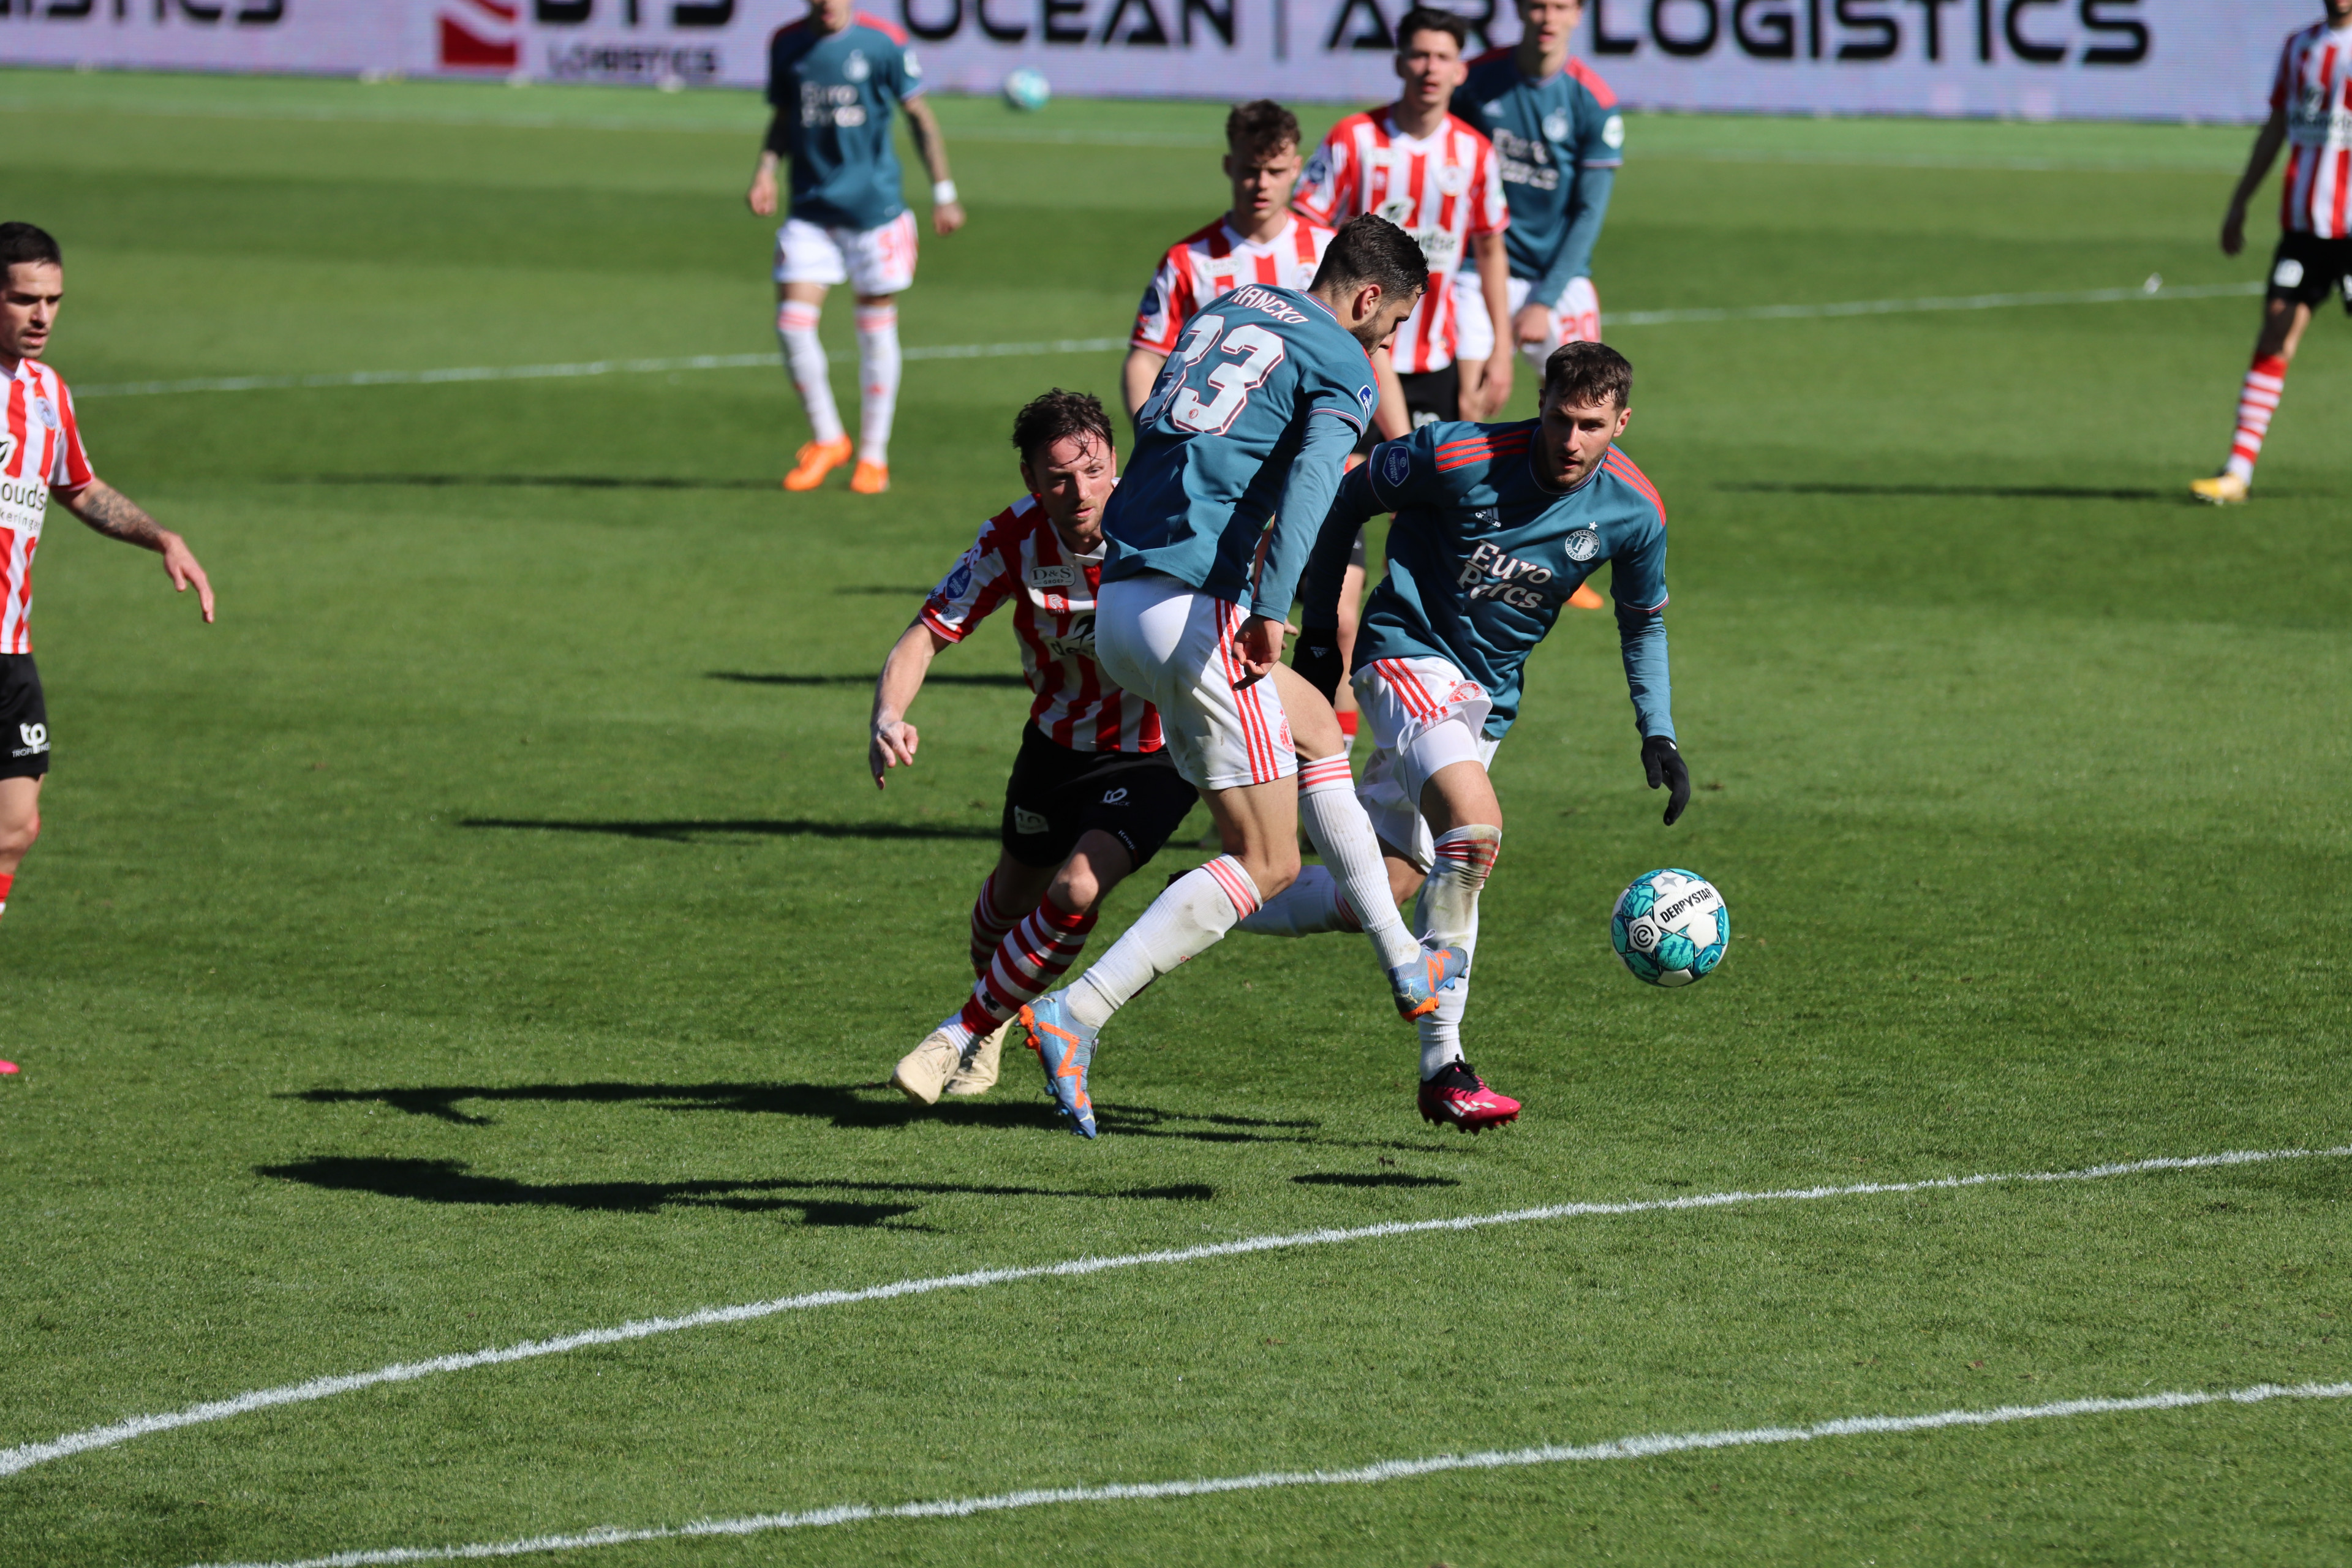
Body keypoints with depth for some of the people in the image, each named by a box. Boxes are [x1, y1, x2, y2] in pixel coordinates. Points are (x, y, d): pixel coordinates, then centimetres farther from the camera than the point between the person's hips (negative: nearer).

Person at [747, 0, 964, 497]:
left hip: (874, 208, -3)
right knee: (792, 323, -7)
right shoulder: (787, 44, 4)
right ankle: (826, 440, 13)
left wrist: (943, 193, -1)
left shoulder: (882, 42, -6)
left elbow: (919, 116, 1)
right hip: (810, 209, 3)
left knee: (876, 329, 3)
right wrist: (766, 169, -2)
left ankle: (873, 455, 16)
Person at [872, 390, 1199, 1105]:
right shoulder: (1013, 539, -19)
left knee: (1077, 889, -24)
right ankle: (996, 1026, 52)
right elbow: (927, 635, -19)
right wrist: (888, 715, -37)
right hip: (1058, 740, 4)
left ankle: (965, 1033, -5)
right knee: (1013, 894, 19)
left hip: (1157, 754, -4)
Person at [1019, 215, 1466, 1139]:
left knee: (1315, 726, 28)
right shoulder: (1343, 368, -2)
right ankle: (1073, 1016, -15)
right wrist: (1273, 609, -31)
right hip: (1196, 612, -9)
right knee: (1265, 861, -3)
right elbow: (1311, 478, -20)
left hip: (1117, 602, 9)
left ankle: (1405, 964, 29)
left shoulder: (1228, 309, 20)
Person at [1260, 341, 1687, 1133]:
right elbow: (1346, 502, -4)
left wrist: (1657, 735, 1)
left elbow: (1644, 623, 12)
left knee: (1378, 893, 6)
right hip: (1410, 656, -6)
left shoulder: (1633, 510, -7)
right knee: (1475, 826, -29)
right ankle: (1442, 1068, -21)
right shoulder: (1459, 457, -20)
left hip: (1489, 697, 6)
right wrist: (1317, 633, -1)